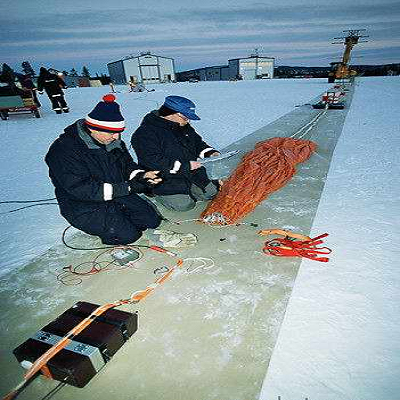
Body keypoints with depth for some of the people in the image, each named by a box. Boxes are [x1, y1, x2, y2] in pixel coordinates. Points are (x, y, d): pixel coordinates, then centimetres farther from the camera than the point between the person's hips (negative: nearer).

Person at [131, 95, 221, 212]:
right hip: (164, 179, -7)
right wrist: (185, 166, -24)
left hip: (191, 172, 8)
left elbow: (198, 143, 23)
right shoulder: (145, 134, -17)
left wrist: (211, 153, 1)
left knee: (212, 191, -2)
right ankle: (158, 193, 5)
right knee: (183, 204, -22)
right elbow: (154, 161, -25)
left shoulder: (185, 127, 10)